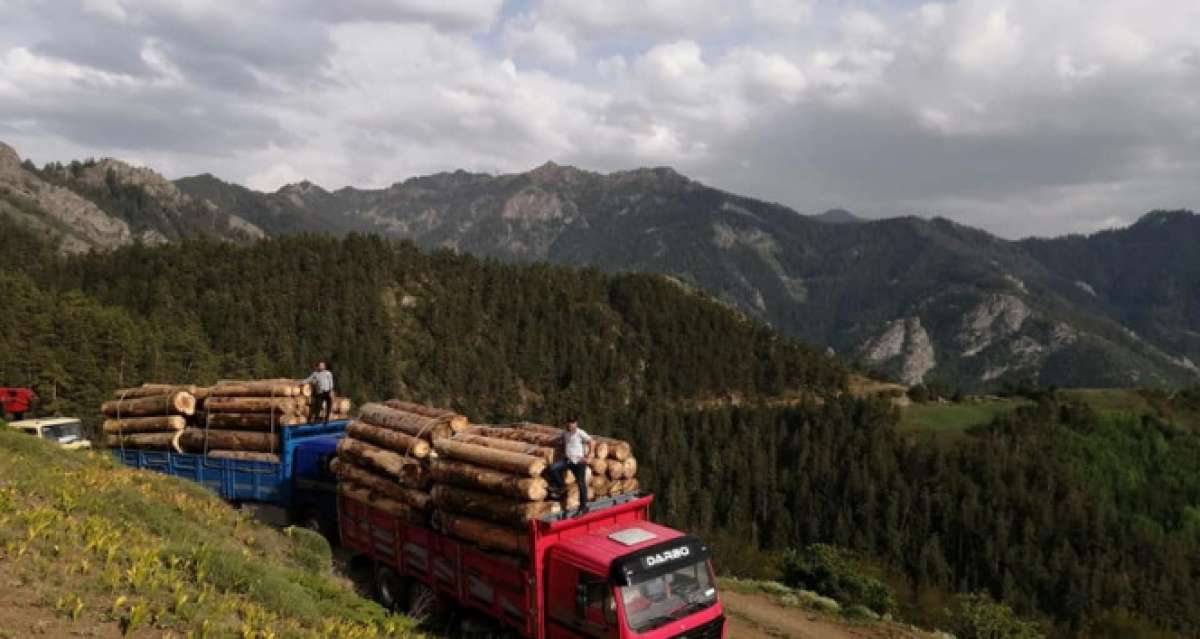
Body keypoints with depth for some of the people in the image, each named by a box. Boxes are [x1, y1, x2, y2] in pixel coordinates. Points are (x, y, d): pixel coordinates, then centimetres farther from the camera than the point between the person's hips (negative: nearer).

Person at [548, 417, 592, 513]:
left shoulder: (580, 433, -11)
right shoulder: (564, 432, 6)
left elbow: (590, 443, -10)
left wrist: (586, 457, -9)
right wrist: (564, 453, 13)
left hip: (578, 461, -5)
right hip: (567, 460, 5)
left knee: (581, 484, -1)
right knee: (552, 468, -19)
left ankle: (583, 507, 10)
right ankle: (561, 488, 1)